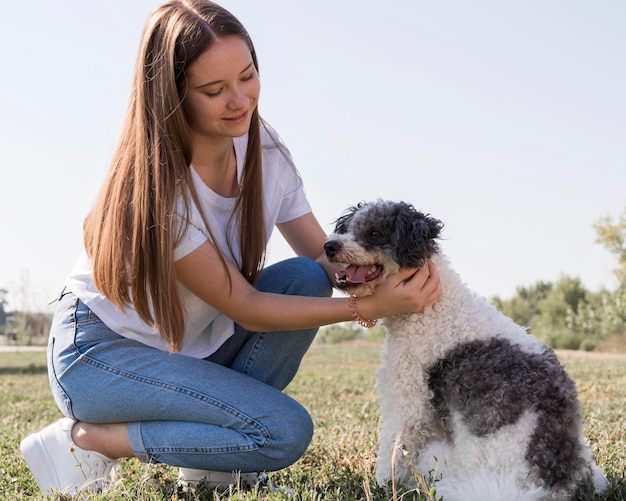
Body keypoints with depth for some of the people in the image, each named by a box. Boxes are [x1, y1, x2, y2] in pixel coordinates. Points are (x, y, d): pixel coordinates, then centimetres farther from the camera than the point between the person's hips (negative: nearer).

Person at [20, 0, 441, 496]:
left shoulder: (264, 148, -6)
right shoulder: (155, 186, -29)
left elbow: (324, 258, -5)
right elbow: (244, 307, -25)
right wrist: (370, 306, -31)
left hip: (194, 343, 8)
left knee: (305, 279, -15)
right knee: (285, 430, -22)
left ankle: (209, 456, -5)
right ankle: (85, 439, -9)